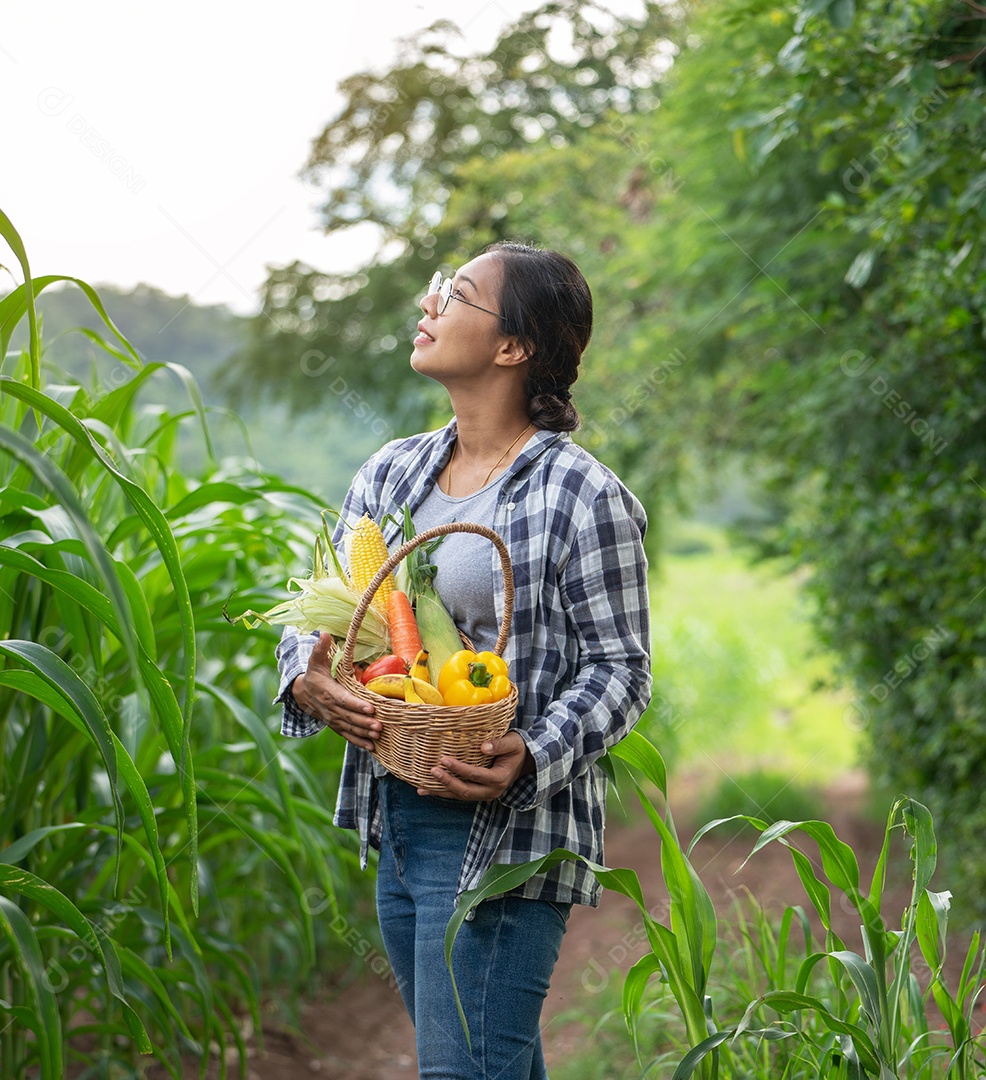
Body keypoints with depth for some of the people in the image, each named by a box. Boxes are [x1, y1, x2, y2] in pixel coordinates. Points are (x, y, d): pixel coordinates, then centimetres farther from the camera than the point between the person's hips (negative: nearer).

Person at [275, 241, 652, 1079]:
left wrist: (531, 757, -24)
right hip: (393, 818, 7)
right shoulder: (391, 473, 9)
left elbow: (621, 669, -8)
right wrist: (307, 682, -9)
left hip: (505, 830, -7)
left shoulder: (584, 497, -10)